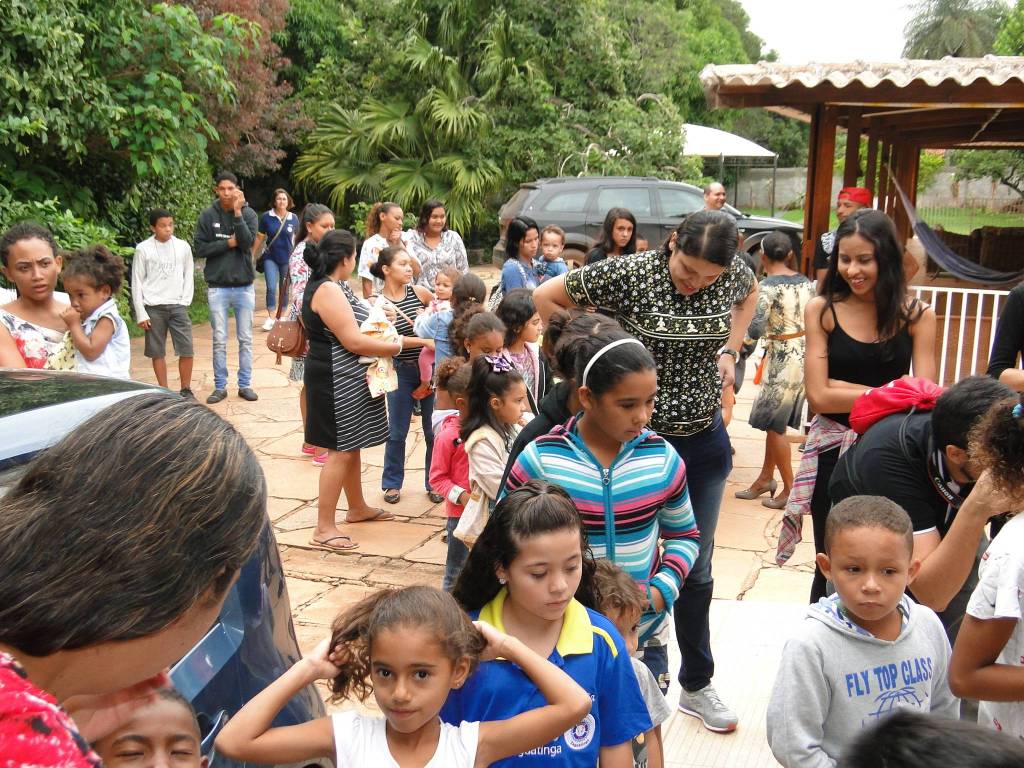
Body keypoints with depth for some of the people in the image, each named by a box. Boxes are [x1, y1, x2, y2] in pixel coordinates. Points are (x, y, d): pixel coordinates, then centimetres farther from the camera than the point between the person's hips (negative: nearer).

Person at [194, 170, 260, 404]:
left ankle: (245, 384, 16)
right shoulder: (208, 216, -1)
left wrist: (237, 212, -21)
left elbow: (248, 242, -15)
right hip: (217, 287, 0)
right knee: (219, 340, 5)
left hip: (244, 286, 0)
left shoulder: (248, 214, -1)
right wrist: (228, 243, -12)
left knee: (245, 339, 7)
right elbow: (200, 248, -4)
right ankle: (220, 386, 13)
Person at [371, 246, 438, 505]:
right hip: (400, 371, -2)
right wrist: (424, 341, -25)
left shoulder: (419, 292, -1)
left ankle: (434, 482, 21)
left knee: (433, 430, 7)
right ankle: (392, 483, 25)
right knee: (397, 432, 8)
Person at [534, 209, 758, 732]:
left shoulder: (733, 274, -6)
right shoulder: (628, 274, -18)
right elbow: (545, 297, -9)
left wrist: (728, 351, 6)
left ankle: (697, 686, 33)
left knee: (696, 567, 15)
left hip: (705, 440, 4)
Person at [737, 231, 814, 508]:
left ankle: (790, 489, 8)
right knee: (775, 421, 17)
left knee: (773, 424, 4)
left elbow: (756, 330, -21)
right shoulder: (805, 282, 7)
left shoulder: (767, 286, -13)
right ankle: (766, 478, 26)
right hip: (804, 354, 7)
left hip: (782, 357, -7)